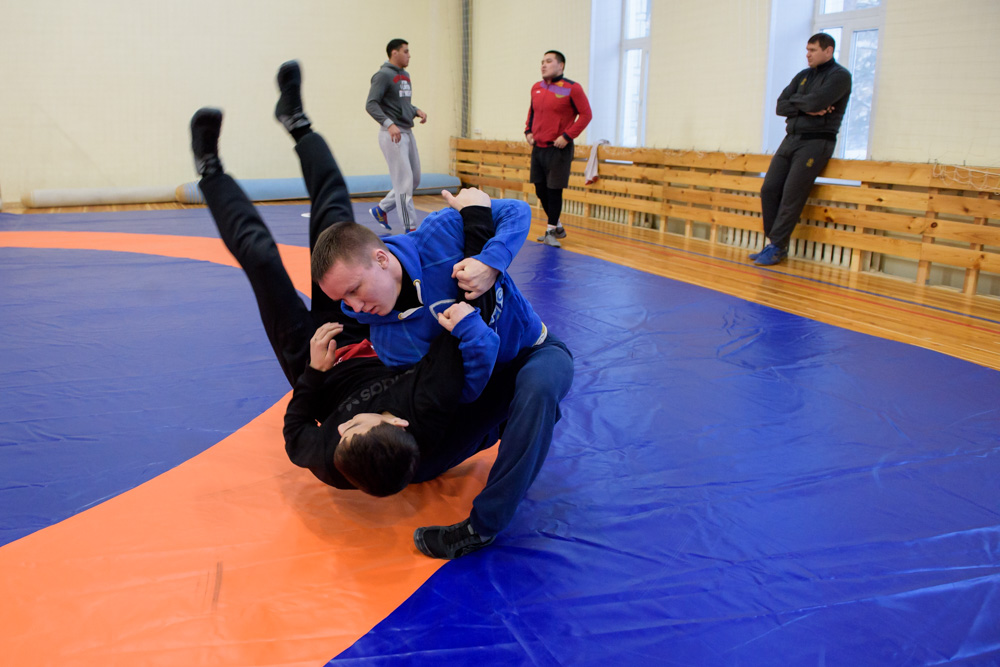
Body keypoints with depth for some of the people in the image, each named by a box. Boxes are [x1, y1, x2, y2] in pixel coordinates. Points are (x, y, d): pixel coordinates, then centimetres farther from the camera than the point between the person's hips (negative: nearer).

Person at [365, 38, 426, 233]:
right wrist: (389, 124, -30)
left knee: (414, 179, 12)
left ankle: (381, 209, 26)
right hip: (392, 135, -9)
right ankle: (410, 228, -2)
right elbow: (370, 104, -17)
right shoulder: (383, 75, -10)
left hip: (408, 133, 9)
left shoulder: (405, 75, 16)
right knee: (404, 181, -8)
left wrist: (416, 111, 5)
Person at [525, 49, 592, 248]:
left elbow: (586, 114, -9)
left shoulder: (572, 88, -8)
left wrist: (567, 136, -15)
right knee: (541, 190, 9)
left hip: (558, 149, -6)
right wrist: (528, 131, 9)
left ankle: (551, 232, 10)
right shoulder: (536, 88, 10)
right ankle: (558, 227, 26)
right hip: (537, 148, 6)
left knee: (554, 190, -3)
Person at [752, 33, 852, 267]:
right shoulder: (803, 76, 18)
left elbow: (816, 101, -20)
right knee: (769, 189, -2)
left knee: (792, 196, -12)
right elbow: (780, 106, 7)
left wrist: (794, 100, -1)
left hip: (816, 142, -7)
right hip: (791, 139, 7)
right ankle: (773, 242, 7)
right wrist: (805, 108, -10)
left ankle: (777, 248, -6)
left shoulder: (839, 76, -4)